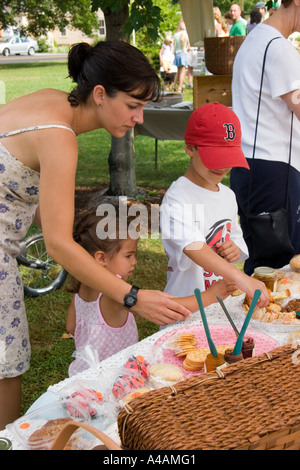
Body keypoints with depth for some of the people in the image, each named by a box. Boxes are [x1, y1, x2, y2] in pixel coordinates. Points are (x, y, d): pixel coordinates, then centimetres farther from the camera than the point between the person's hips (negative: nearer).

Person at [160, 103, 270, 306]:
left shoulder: (228, 195, 11)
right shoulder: (178, 197, -13)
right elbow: (191, 245, -28)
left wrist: (236, 250, 0)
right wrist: (239, 277, -38)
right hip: (185, 302, -7)